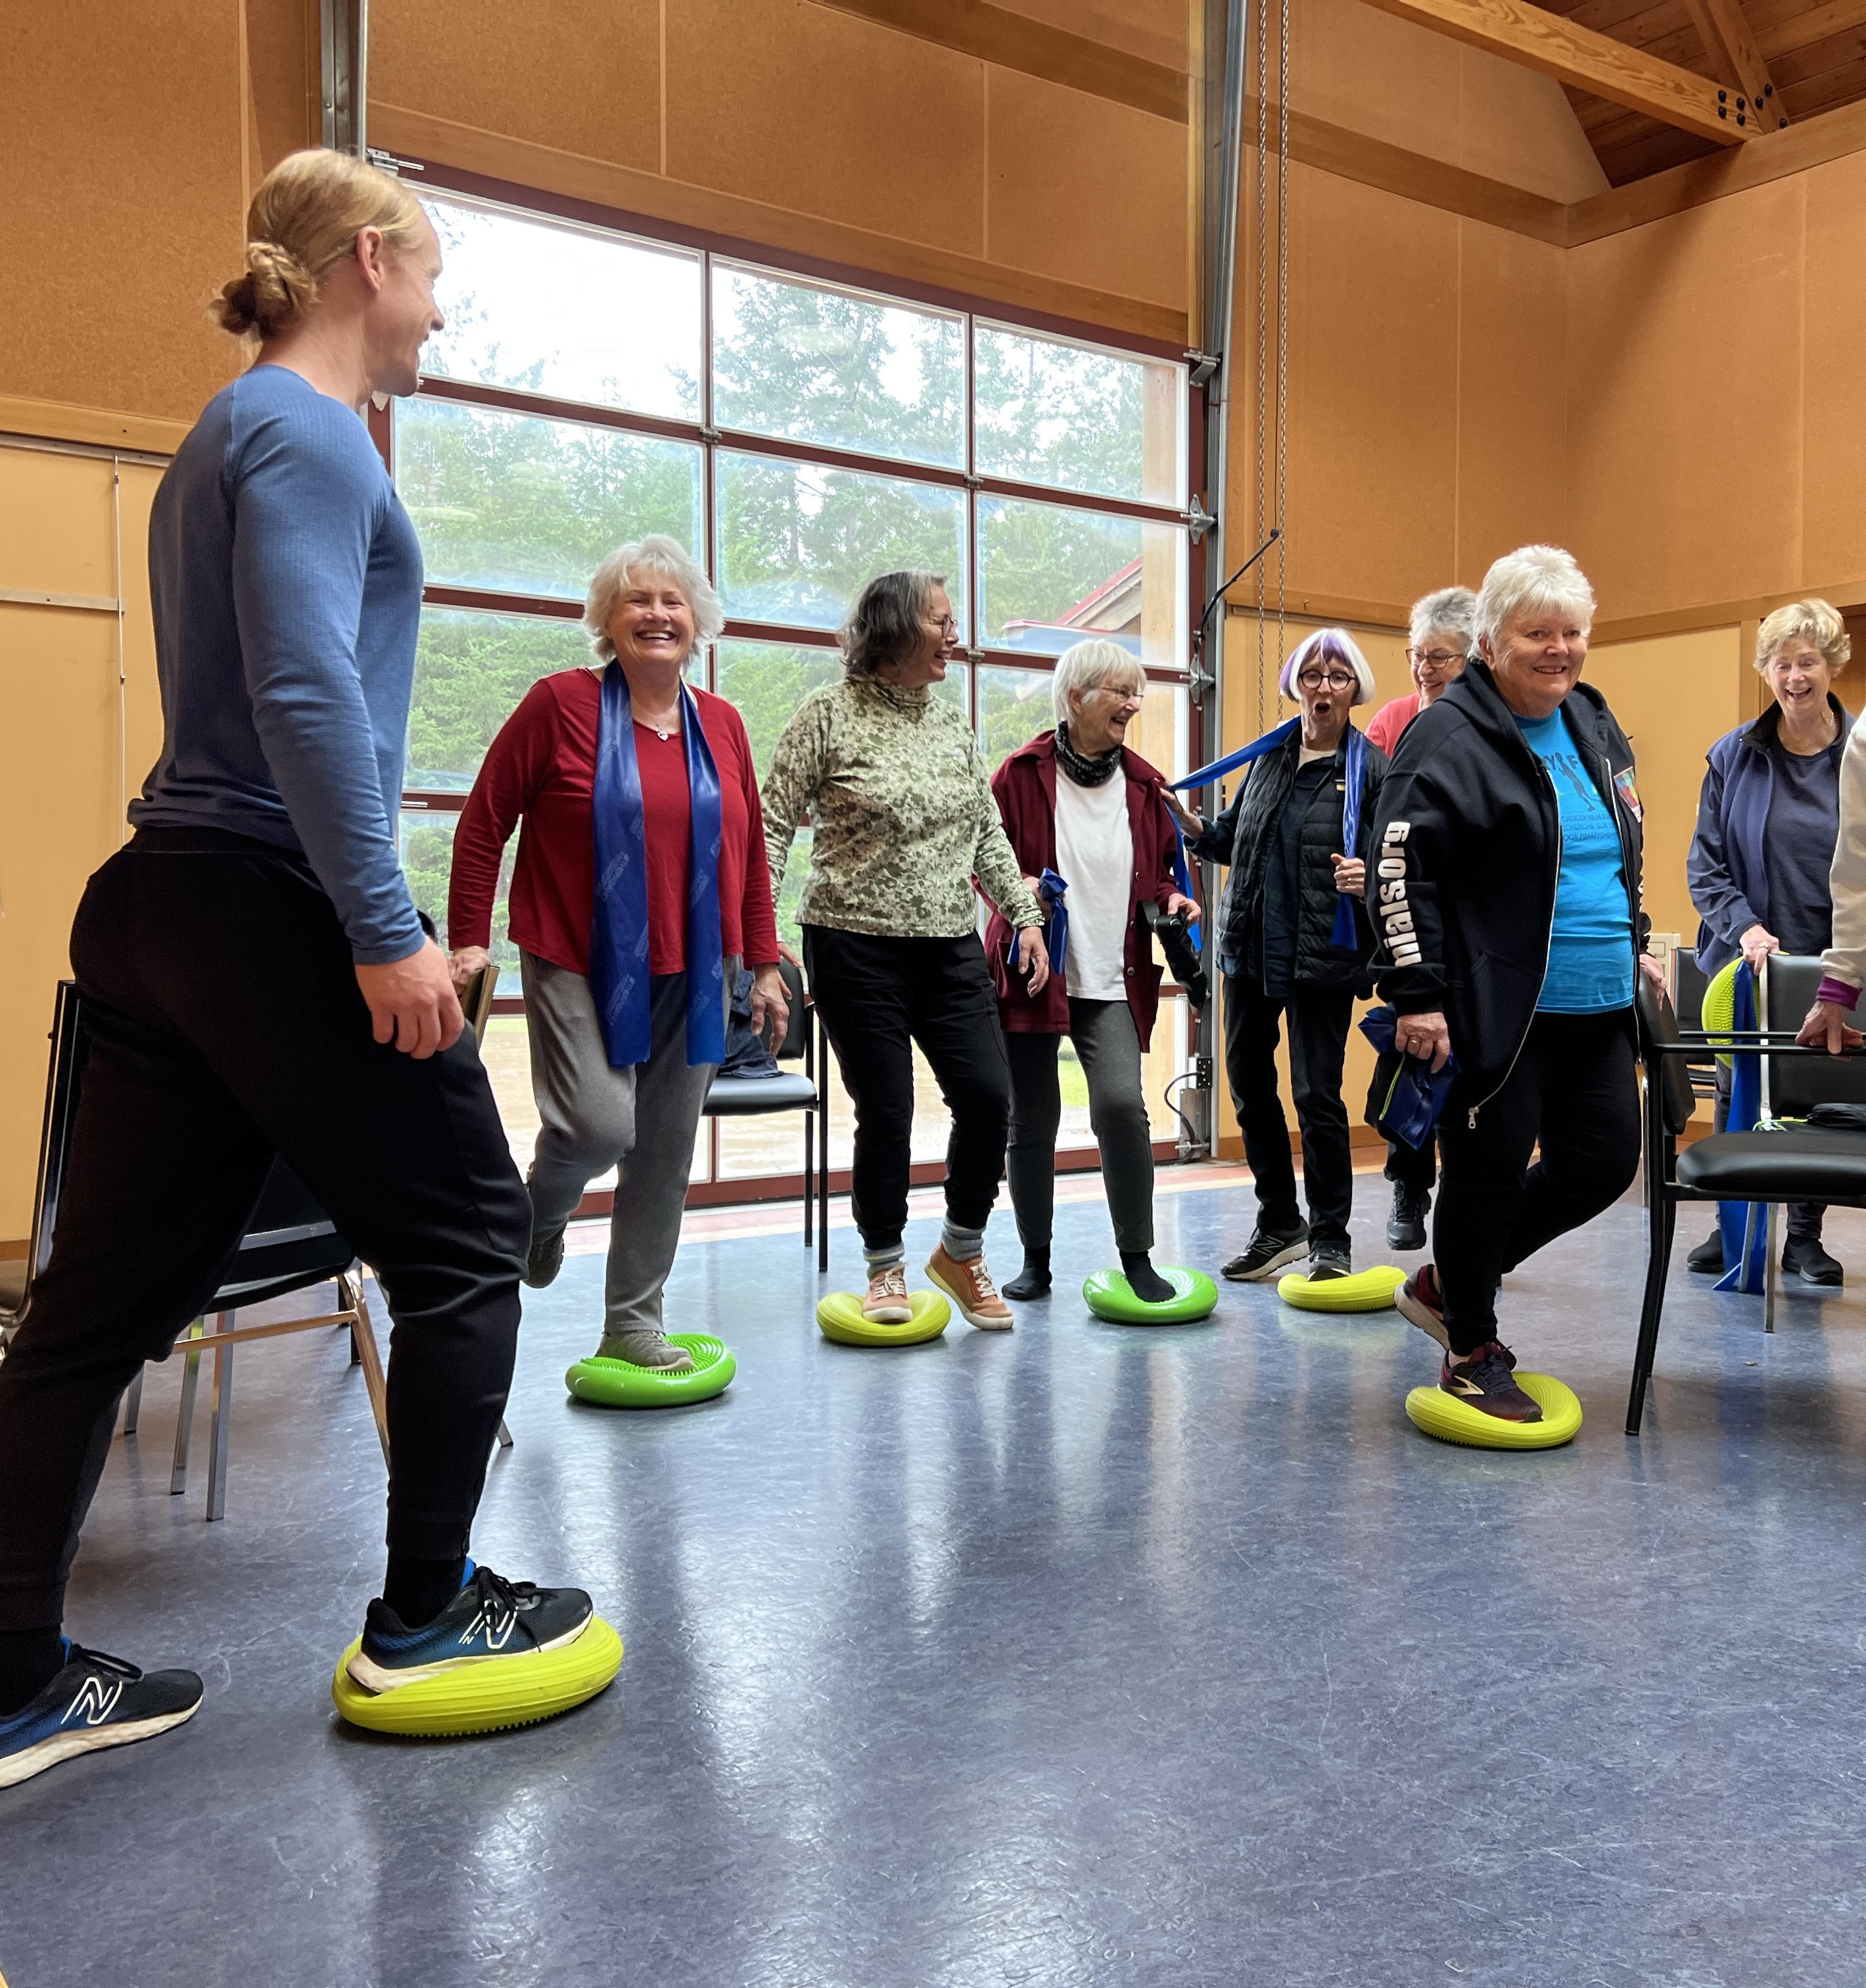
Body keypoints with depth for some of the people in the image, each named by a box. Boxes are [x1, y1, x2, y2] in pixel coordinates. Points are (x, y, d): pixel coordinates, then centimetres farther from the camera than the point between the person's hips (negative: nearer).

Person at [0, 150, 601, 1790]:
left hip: (165, 913, 10)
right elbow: (306, 688, -21)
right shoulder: (306, 430, -8)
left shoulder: (235, 434, 22)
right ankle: (425, 1618, 18)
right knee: (464, 1240, 5)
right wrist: (387, 930, -22)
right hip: (274, 914, -10)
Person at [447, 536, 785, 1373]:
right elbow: (484, 821, -2)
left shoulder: (722, 724, 9)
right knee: (600, 1126, -19)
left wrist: (764, 965, 12)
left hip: (691, 974, 5)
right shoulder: (560, 704, -4)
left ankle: (633, 1324, 22)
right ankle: (541, 1211, 19)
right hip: (579, 966, -4)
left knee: (665, 1153, 7)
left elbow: (749, 852, 14)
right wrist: (470, 938, -6)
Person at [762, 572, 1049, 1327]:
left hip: (950, 947, 5)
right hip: (857, 946, -5)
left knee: (988, 1094, -3)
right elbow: (774, 824, -5)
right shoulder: (829, 713, -4)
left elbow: (987, 832, 17)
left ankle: (962, 1252, 19)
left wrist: (1026, 916, 10)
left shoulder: (953, 722, 12)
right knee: (886, 1112, -1)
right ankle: (886, 1270, 20)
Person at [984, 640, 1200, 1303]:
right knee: (1031, 1119, 6)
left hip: (1114, 980, 2)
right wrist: (1018, 887, -17)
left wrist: (1171, 898, -4)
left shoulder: (1143, 784, 7)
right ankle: (1035, 1259, 23)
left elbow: (1160, 869, 17)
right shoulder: (1023, 773, -3)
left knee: (1121, 1104, -16)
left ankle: (1136, 1256, 1)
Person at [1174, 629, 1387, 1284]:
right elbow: (1230, 841, 17)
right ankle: (1279, 1223, 27)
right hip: (1251, 947, 6)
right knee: (1249, 1083, 11)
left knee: (1316, 1095, -3)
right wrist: (1184, 820, 1)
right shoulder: (1271, 757, 12)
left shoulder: (1371, 768, -3)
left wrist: (1367, 878, -27)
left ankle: (1330, 1239, 13)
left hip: (1323, 956, -6)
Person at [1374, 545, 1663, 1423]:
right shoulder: (1449, 735, -10)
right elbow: (1399, 866, -17)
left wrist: (1635, 949, 23)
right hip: (1498, 1010, -8)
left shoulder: (1594, 726, 15)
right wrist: (1417, 995, -20)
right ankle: (1471, 1352, 22)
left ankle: (1449, 1282, 29)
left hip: (1597, 1009, 8)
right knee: (1490, 1171, 2)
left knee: (1604, 1162, 11)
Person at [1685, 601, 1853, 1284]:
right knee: (1739, 1093, 9)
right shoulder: (1733, 757, 0)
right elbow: (1705, 865, 1)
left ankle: (1805, 1236, 22)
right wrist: (1744, 927, -14)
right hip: (1750, 963, 1)